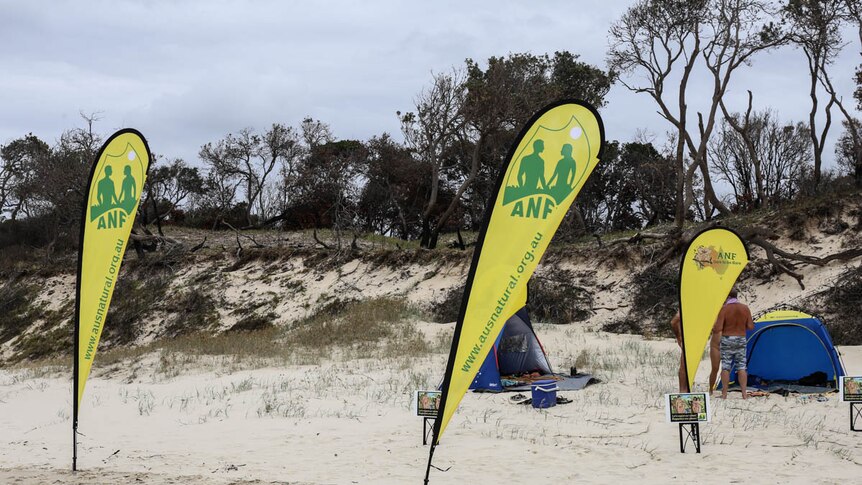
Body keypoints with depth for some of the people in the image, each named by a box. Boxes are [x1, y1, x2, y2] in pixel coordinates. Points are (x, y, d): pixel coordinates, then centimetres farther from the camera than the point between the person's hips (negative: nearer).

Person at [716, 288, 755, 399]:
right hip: (741, 340, 3)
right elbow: (750, 326, 0)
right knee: (741, 367, 6)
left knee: (725, 367, 2)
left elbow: (718, 328, -15)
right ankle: (744, 393, 3)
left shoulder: (724, 309, -11)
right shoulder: (745, 308, 0)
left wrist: (713, 330, 7)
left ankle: (724, 394, 3)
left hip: (727, 340, -3)